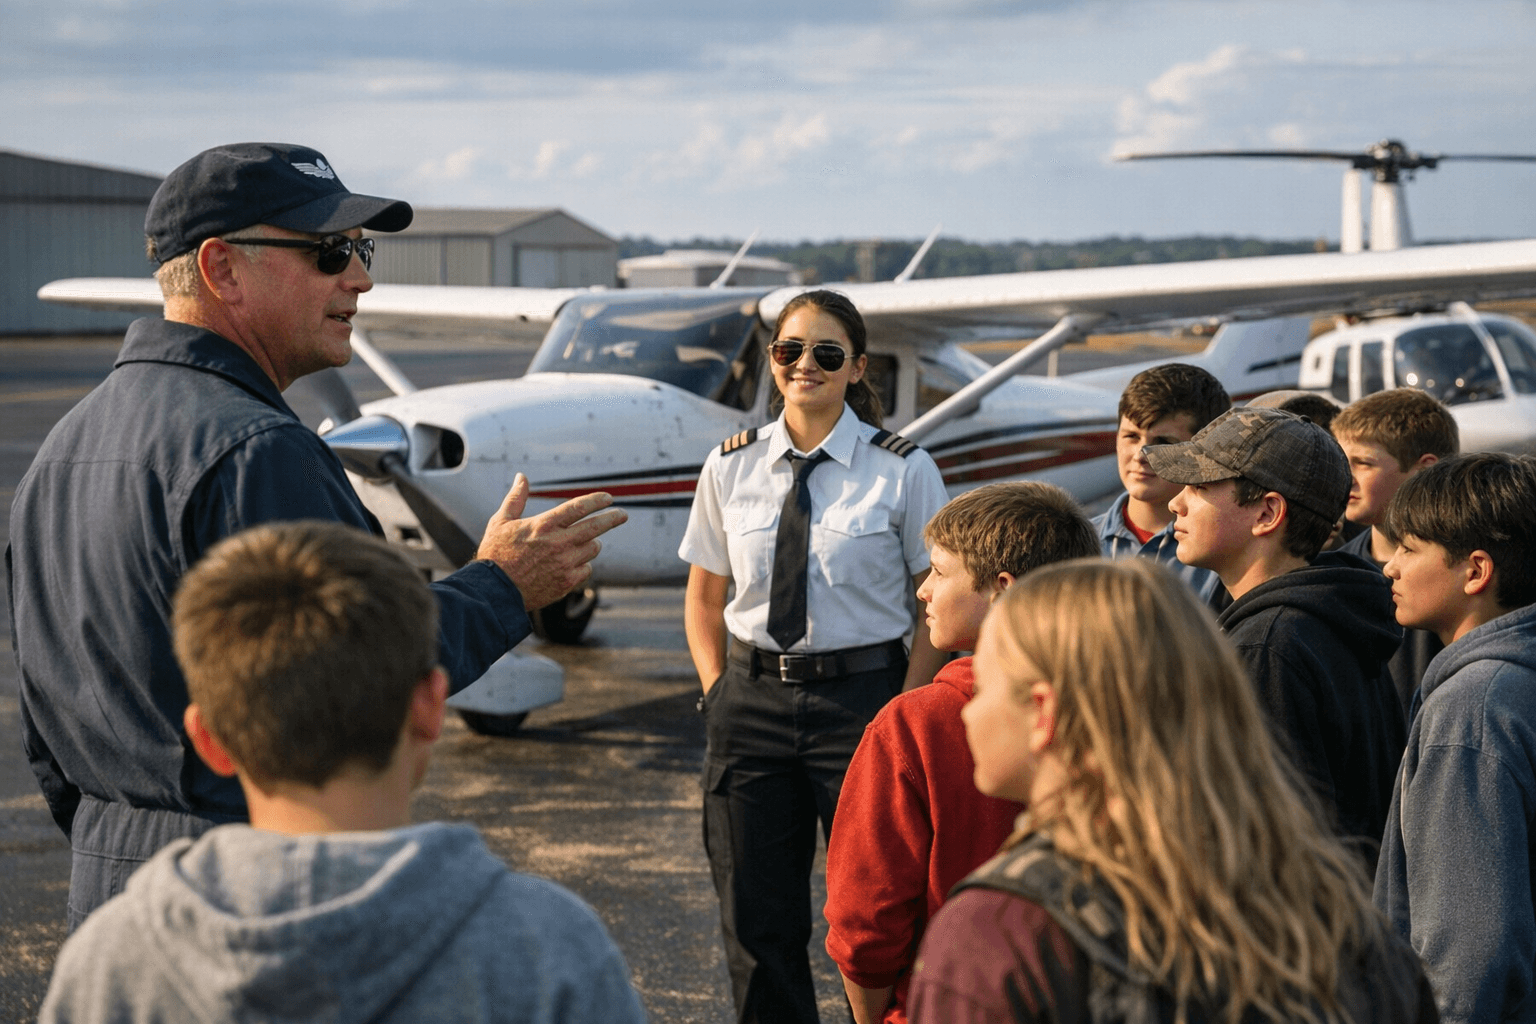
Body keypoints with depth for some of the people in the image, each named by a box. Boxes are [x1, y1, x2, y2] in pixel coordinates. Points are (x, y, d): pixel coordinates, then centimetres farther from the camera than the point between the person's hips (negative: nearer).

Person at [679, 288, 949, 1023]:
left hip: (861, 694, -3)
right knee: (755, 919, 9)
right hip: (752, 699, 3)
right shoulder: (730, 467, 5)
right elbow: (703, 596, 14)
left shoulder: (903, 470, -4)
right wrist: (718, 690, 4)